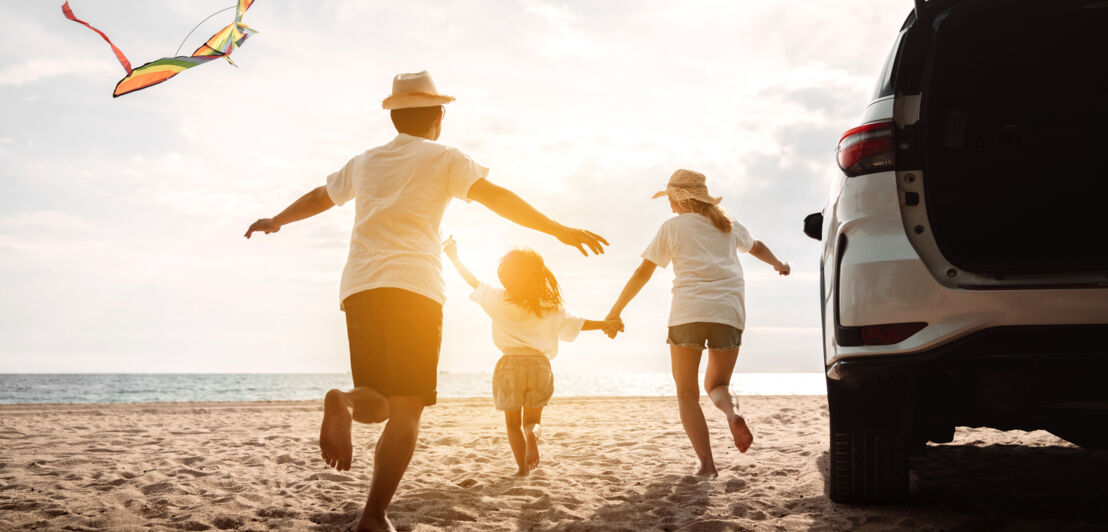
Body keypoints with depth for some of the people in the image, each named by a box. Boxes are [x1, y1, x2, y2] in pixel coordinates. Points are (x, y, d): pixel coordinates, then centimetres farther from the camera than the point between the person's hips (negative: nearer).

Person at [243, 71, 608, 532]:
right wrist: (558, 230, -5)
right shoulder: (443, 158, 10)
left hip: (359, 287, 5)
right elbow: (496, 197, -4)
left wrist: (275, 221, 55)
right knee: (406, 407, -4)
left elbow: (317, 198, 38)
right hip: (414, 286, -4)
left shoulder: (364, 162, 24)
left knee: (377, 402, 13)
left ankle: (343, 404, -22)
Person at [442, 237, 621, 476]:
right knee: (532, 418, 14)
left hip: (509, 364, -1)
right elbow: (575, 324, 5)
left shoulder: (498, 300, 1)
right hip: (539, 365, 1)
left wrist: (455, 259, 21)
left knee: (513, 422, 12)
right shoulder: (550, 308, 2)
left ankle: (522, 466, 2)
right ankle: (532, 435, -19)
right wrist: (605, 324, 14)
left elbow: (474, 283, 10)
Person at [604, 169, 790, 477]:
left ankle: (706, 463, -9)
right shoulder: (727, 225, 20)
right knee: (716, 385, 19)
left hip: (689, 310, -3)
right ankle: (731, 411, -17)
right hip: (729, 311, 4)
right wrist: (778, 265, 57)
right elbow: (756, 247, 39)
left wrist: (615, 312, 12)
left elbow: (642, 273, 6)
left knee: (686, 394, 7)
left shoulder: (673, 226, 8)